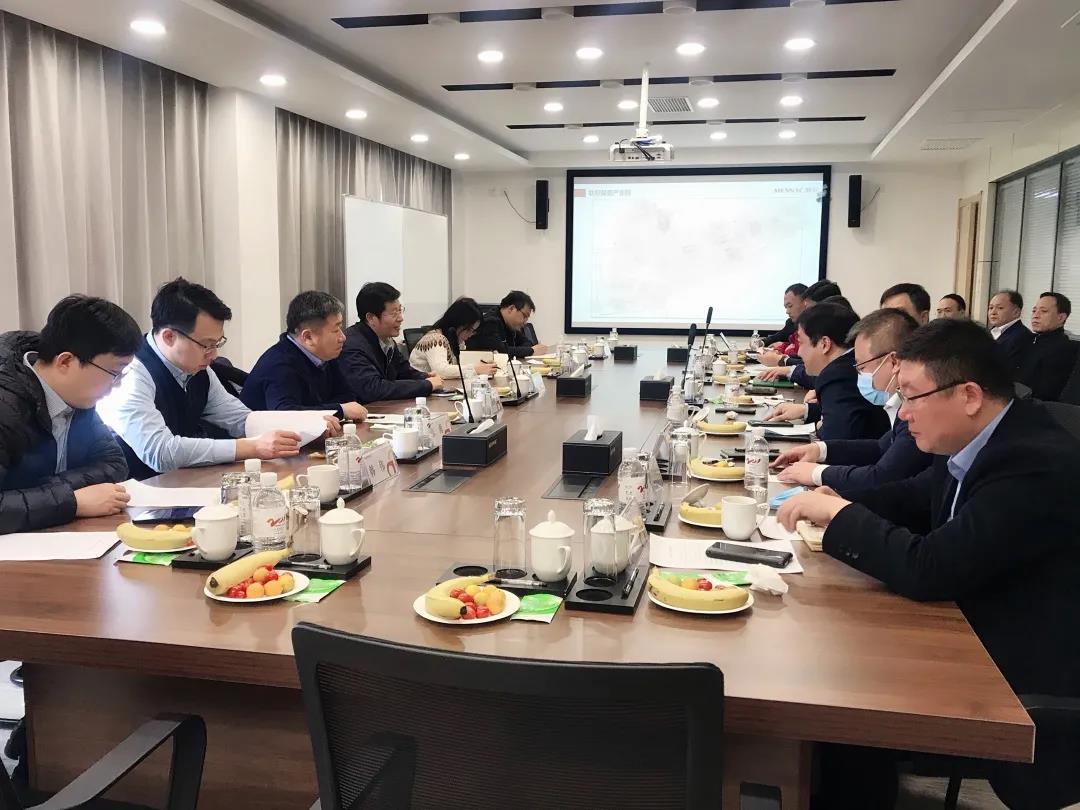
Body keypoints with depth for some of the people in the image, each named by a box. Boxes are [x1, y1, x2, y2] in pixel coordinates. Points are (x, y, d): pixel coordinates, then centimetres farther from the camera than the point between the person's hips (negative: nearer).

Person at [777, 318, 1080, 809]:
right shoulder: (974, 443, -1)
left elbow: (928, 570, -31)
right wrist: (835, 502, -4)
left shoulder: (1036, 465, -28)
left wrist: (838, 512, -18)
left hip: (1029, 689, -8)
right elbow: (916, 500, 14)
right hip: (974, 641, 8)